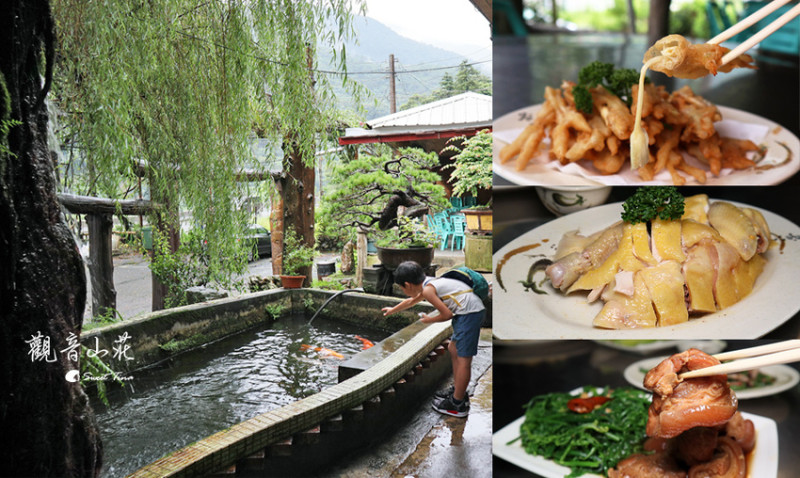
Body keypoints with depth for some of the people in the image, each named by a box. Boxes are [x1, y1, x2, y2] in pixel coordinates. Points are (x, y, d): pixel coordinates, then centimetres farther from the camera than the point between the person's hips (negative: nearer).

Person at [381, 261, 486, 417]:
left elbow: (447, 314, -14)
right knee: (453, 349, 21)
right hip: (468, 312, 11)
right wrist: (392, 310, 51)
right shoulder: (427, 283, 18)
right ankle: (457, 392, 29)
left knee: (463, 358, -6)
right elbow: (411, 301, 37)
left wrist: (429, 320, 4)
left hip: (469, 313, -11)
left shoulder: (428, 290, -12)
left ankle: (457, 405, 0)